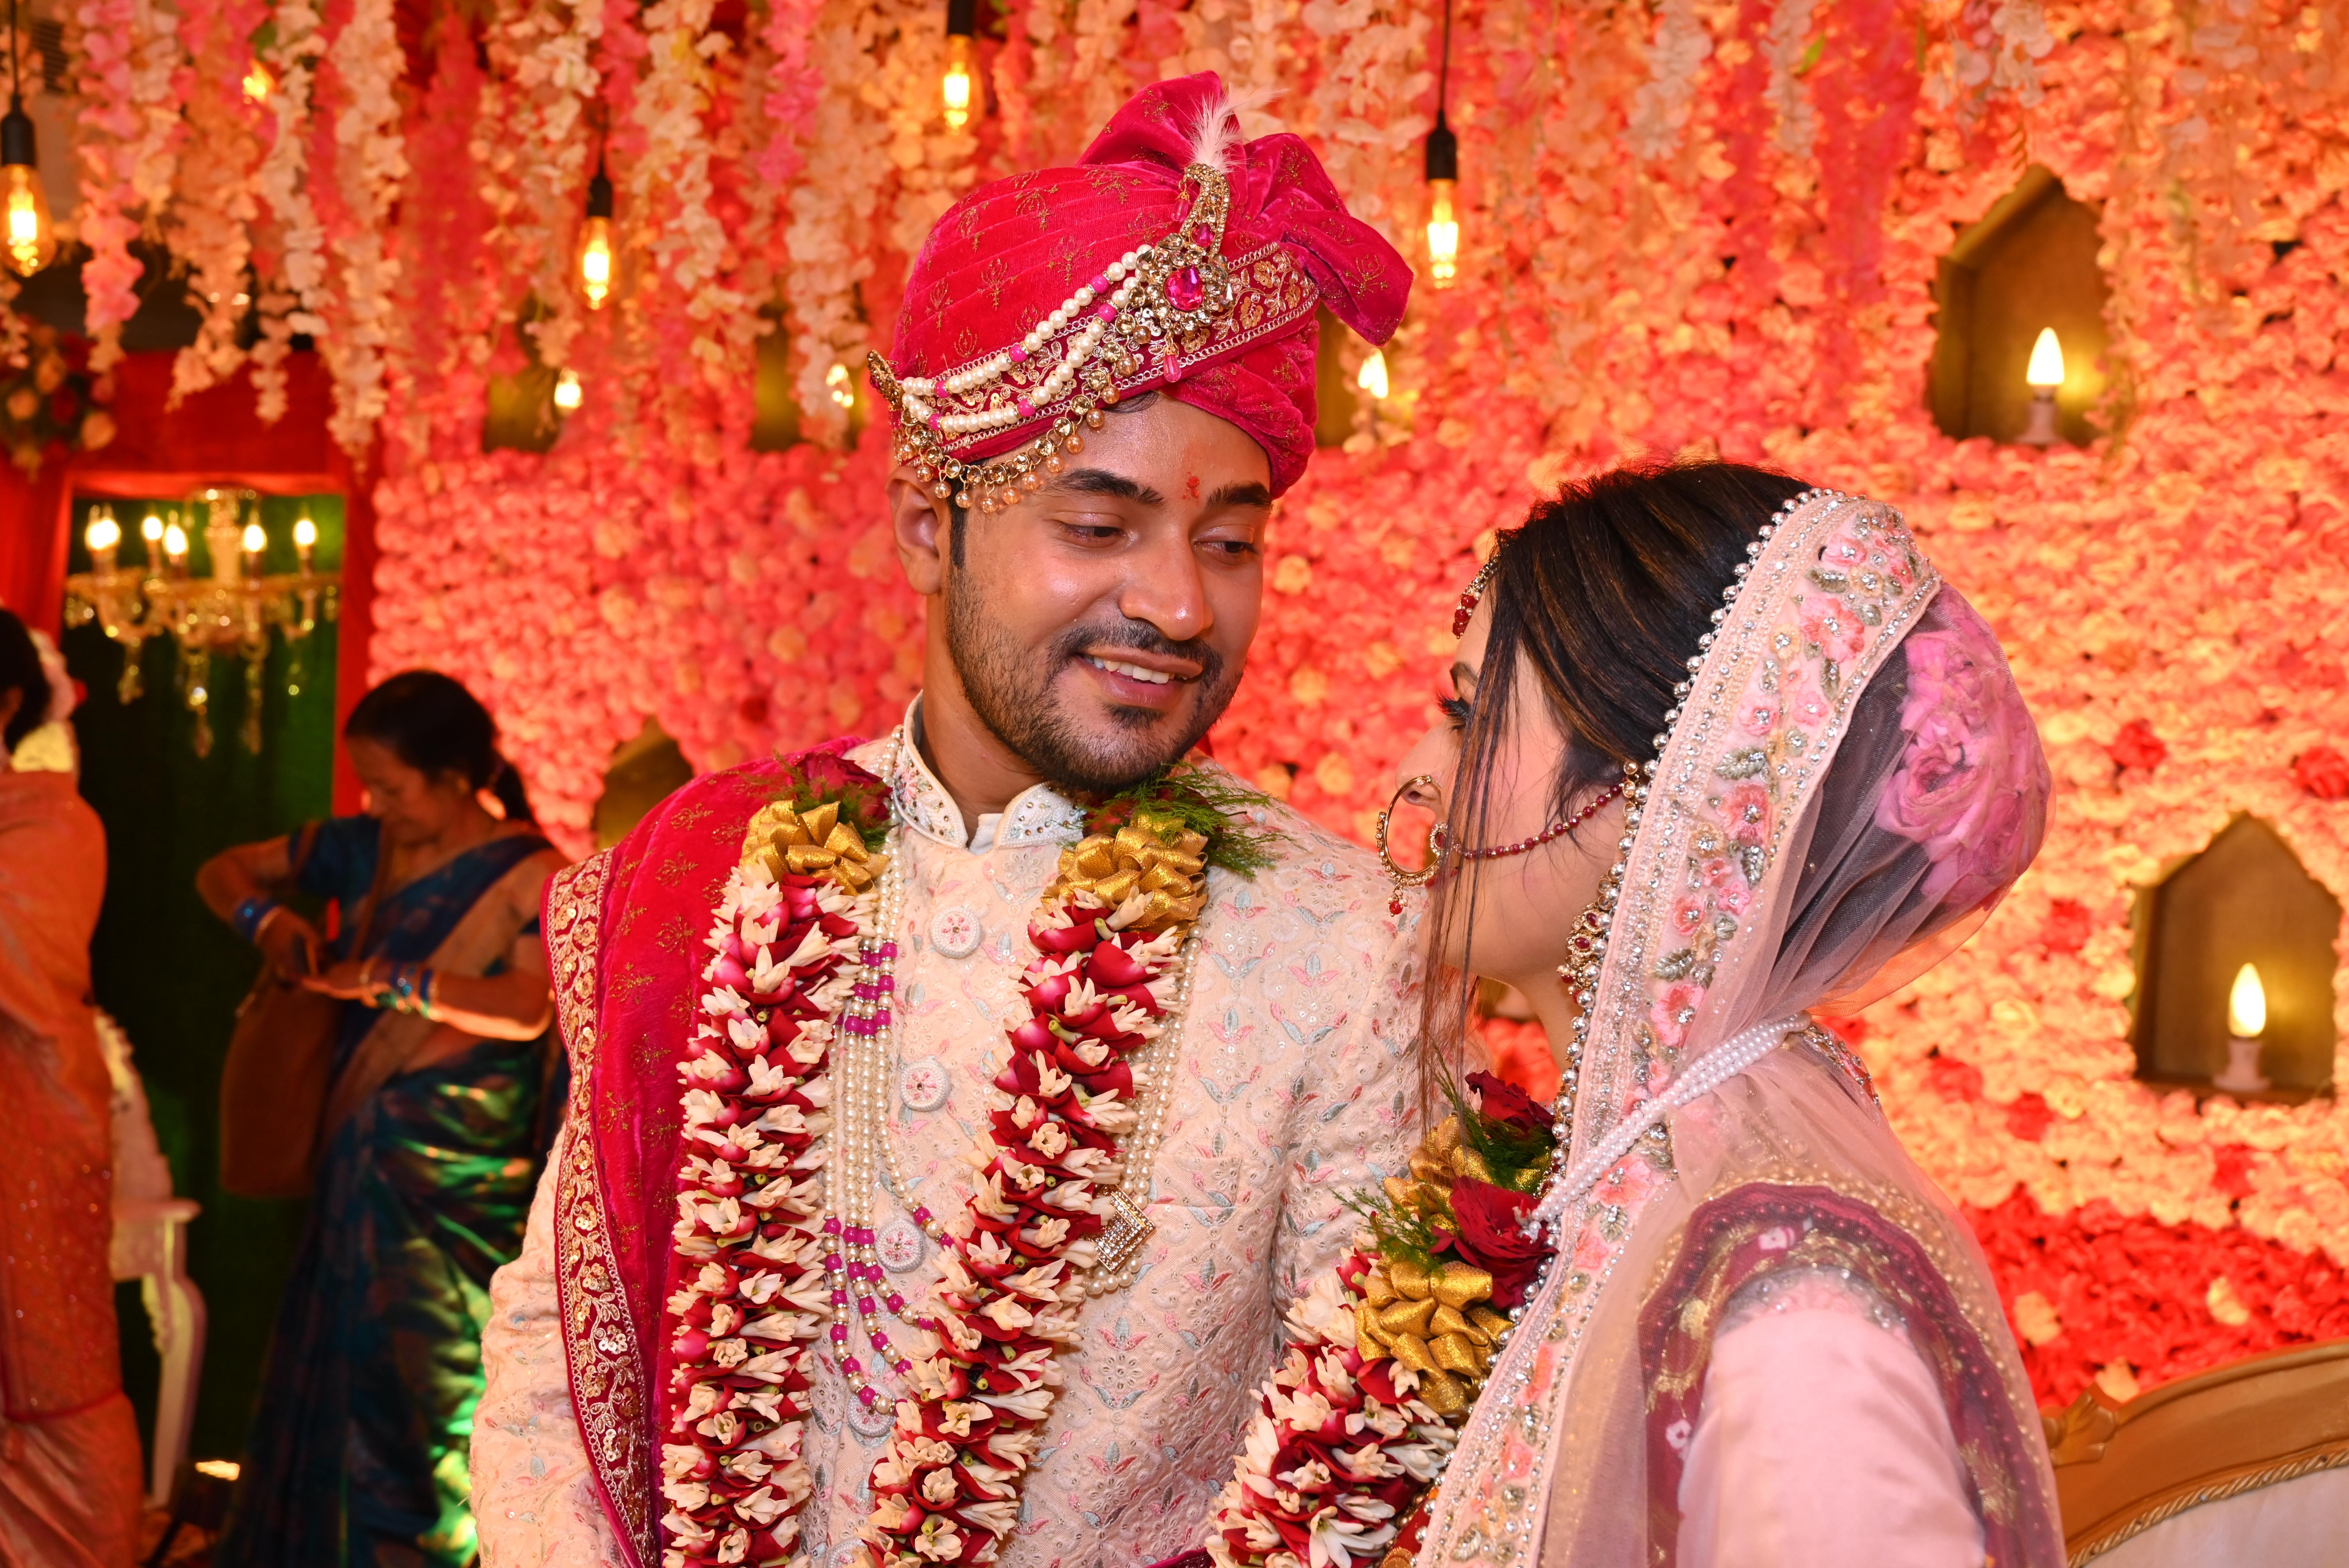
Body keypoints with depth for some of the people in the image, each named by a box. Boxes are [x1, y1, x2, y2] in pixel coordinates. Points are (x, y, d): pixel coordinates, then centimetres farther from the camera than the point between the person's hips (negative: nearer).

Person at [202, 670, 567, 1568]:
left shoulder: (528, 875, -8)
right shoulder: (364, 851, 8)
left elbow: (527, 1008, -22)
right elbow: (223, 872, 19)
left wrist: (389, 981, -22)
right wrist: (267, 920, -2)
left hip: (458, 1181, -6)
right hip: (360, 1160, 6)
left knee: (424, 1385, -3)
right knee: (332, 1373, 9)